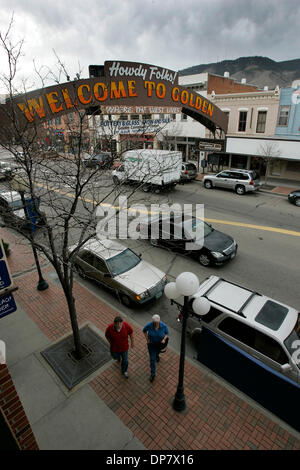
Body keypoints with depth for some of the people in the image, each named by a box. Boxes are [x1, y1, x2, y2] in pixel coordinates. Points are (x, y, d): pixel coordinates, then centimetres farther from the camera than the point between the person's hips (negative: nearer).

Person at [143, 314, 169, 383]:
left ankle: (157, 354, 71)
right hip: (151, 343, -1)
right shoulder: (149, 325, -30)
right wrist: (147, 339, -13)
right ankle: (153, 374, 25)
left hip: (160, 343, 1)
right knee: (152, 359, 5)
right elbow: (144, 330, -9)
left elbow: (167, 333, -10)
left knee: (158, 351, 33)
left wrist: (164, 339, -26)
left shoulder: (164, 325, -29)